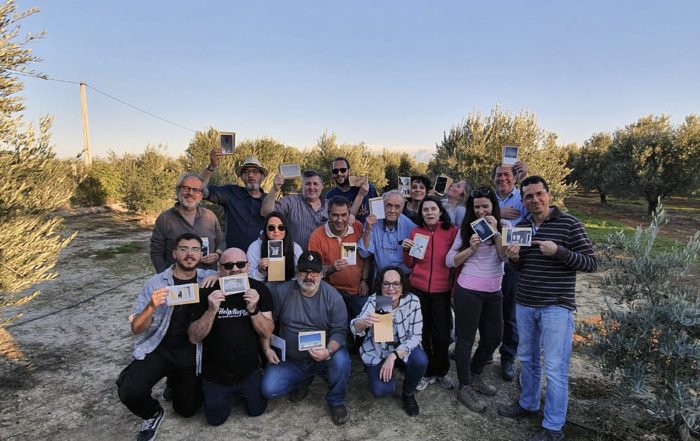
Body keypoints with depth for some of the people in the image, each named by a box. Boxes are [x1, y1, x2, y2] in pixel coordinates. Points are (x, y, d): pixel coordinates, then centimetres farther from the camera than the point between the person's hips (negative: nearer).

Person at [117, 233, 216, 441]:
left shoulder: (210, 278, -3)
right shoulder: (156, 283, -6)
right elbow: (136, 329, -6)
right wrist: (151, 307, -27)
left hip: (193, 352, 1)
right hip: (159, 349, -1)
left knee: (186, 409, 4)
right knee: (129, 392, -23)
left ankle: (176, 381, 38)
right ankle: (153, 414, 13)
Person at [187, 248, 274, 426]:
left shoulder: (259, 289, -14)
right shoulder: (207, 291, -17)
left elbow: (267, 333, -15)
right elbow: (194, 337, -18)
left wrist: (253, 310, -32)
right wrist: (211, 310, -34)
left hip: (249, 371, 1)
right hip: (215, 374, -1)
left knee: (256, 410, 14)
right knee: (216, 419, 13)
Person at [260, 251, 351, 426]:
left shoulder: (332, 296, -10)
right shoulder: (281, 291, -7)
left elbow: (340, 330, -12)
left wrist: (328, 351, -31)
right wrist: (267, 348, -5)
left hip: (322, 357, -2)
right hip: (290, 359, 2)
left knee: (341, 359, -32)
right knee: (269, 389, -17)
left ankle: (336, 401, 0)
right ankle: (303, 381, 18)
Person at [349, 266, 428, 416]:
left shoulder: (412, 301, -20)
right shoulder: (373, 301, -22)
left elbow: (415, 336, -17)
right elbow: (355, 328, -36)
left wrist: (393, 356, -29)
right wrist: (364, 322, -61)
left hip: (403, 349, 1)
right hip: (377, 352, -1)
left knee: (420, 361, -29)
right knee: (381, 390, -21)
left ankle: (408, 394, 3)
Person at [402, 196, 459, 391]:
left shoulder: (452, 231, -4)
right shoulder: (415, 231, 1)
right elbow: (409, 264, 7)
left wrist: (457, 286, -5)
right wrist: (406, 250, -11)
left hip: (441, 290, -2)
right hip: (418, 288, 2)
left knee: (442, 334, 4)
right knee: (421, 332, 11)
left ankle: (441, 372, 29)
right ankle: (427, 372, 30)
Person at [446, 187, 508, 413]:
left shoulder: (504, 227, 4)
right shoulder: (467, 228, -2)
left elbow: (506, 256, -9)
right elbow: (450, 261, -5)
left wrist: (495, 232, -17)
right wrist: (471, 248, -17)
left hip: (494, 292, 4)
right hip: (468, 291, -4)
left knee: (494, 337, 15)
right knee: (466, 339, 4)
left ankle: (475, 375, 38)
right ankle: (465, 388, 19)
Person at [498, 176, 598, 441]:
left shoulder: (568, 224, -8)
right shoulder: (521, 226, 7)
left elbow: (591, 263, -9)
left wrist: (559, 252, -22)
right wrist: (514, 258, -6)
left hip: (556, 306, -5)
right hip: (524, 304, 6)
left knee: (554, 368, 1)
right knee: (527, 358, 18)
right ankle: (528, 404, 39)